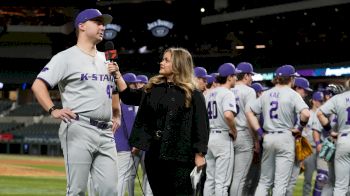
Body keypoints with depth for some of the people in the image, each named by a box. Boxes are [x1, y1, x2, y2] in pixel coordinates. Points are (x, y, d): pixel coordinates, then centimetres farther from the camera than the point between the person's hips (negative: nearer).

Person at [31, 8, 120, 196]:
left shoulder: (106, 59, 21)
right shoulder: (66, 57, -1)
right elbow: (38, 85, -6)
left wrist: (117, 115, 25)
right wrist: (53, 110, -16)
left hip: (106, 133, 6)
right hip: (79, 130, -6)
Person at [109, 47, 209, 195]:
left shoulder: (193, 94, -5)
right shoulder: (152, 88, 12)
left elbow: (201, 125, -7)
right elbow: (128, 97, 13)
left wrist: (199, 154, -11)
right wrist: (117, 75, 3)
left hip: (178, 154, -6)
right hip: (154, 152, 6)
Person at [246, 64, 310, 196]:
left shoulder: (266, 94, 10)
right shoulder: (292, 94, -7)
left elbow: (248, 111, 8)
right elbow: (305, 114, -20)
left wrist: (259, 132, 6)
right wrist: (301, 126, 0)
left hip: (267, 138, 5)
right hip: (285, 138, -5)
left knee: (264, 180, 12)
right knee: (281, 182, -3)